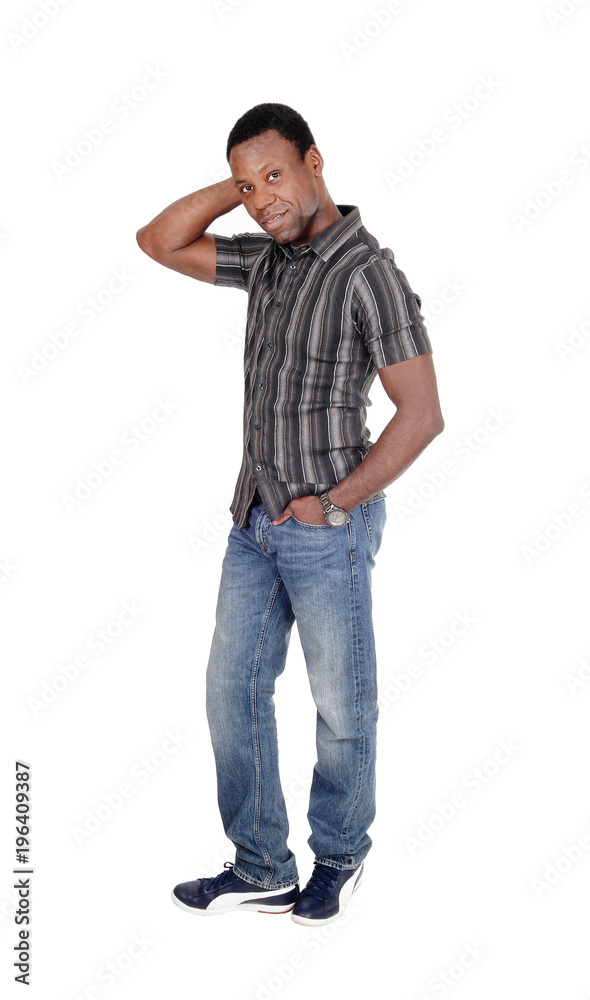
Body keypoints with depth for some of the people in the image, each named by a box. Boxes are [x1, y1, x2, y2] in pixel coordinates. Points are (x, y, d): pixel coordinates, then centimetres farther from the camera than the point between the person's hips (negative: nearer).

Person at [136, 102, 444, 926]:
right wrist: (231, 188, 2)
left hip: (326, 525, -7)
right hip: (255, 518, 7)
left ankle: (341, 855, 29)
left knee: (341, 703, 9)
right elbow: (160, 243, 15)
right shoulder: (268, 259, 8)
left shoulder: (366, 272, -14)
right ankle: (262, 869, 22)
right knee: (232, 688, 10)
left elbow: (423, 414, -16)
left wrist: (331, 503, -14)